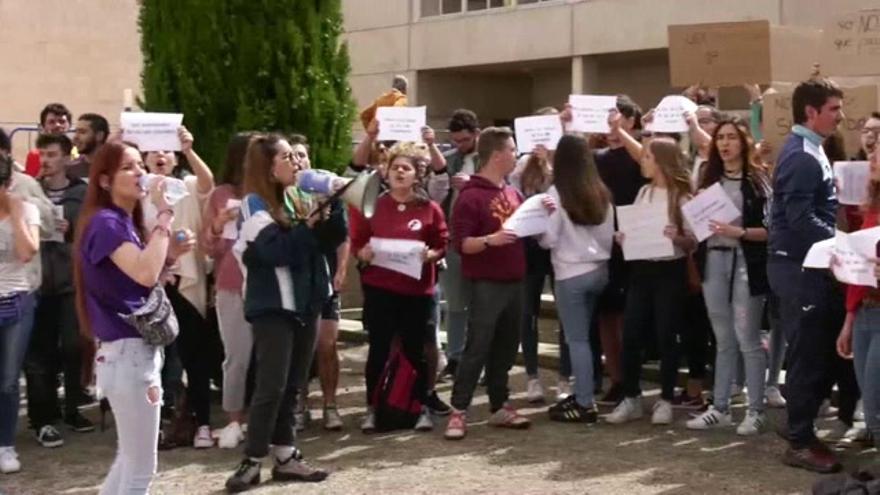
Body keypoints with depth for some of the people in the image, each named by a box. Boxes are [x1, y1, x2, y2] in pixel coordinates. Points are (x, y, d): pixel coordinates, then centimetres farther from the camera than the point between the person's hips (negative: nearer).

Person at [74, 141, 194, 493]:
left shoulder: (127, 223, 14)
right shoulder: (105, 223, -15)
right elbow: (145, 274, -31)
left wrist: (171, 253, 3)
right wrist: (163, 215, -24)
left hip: (139, 350, 10)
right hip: (127, 352, -10)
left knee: (131, 461, 21)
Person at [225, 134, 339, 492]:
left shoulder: (300, 200, 10)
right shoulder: (255, 204, -9)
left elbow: (334, 237, 7)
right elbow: (273, 251, -22)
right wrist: (308, 227, -16)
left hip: (304, 303, 7)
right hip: (272, 307, -7)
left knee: (291, 386, 11)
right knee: (271, 386, -8)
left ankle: (285, 457, 17)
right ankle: (252, 461, -1)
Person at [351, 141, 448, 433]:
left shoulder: (430, 209, 0)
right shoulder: (373, 205, 1)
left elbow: (442, 245, 5)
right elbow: (356, 243, 6)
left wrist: (430, 255, -15)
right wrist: (363, 253, -15)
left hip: (417, 290, 0)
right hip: (379, 289, 0)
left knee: (415, 351, 8)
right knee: (378, 350, 5)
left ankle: (422, 408, 20)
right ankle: (372, 409, 15)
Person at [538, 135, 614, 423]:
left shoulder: (557, 192, -12)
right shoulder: (601, 192, 4)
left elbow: (548, 239, -10)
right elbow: (609, 236, 11)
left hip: (572, 274, -6)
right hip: (599, 270, 6)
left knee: (577, 339, -1)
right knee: (583, 336, 16)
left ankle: (585, 405, 0)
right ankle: (582, 394, 21)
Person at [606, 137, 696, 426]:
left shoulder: (682, 196, -7)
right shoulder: (644, 192, 9)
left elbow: (694, 242, -8)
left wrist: (677, 238, -27)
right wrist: (623, 238, -5)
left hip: (669, 272, -5)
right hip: (641, 270, 5)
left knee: (665, 337, 2)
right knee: (631, 335, 3)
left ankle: (665, 401, 13)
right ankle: (631, 399, 13)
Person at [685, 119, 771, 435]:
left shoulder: (757, 180, -3)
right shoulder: (709, 179, 11)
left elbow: (770, 230, -7)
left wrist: (740, 232, -20)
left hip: (746, 263, -5)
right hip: (714, 261, 5)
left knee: (747, 339, -2)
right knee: (723, 340, 11)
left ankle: (755, 411, 7)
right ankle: (720, 408, 17)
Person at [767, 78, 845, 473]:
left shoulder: (809, 150, 14)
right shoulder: (801, 157, -18)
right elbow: (801, 220, -24)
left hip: (809, 264, 10)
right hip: (800, 267, -10)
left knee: (817, 351, 15)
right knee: (808, 354, -3)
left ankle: (800, 425, 25)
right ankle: (800, 443, 5)